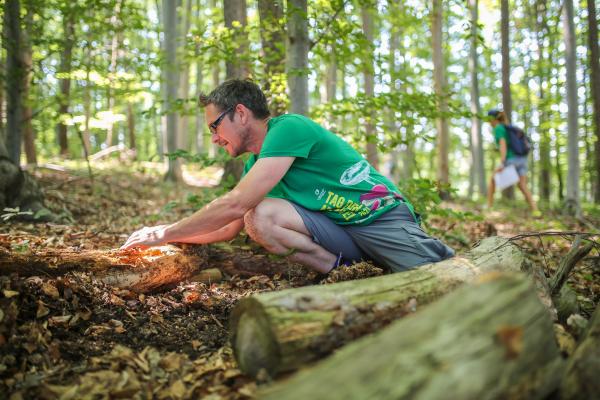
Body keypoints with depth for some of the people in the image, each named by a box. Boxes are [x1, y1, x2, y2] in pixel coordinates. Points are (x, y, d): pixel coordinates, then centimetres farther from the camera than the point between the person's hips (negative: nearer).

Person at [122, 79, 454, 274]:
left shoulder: (288, 128, -17)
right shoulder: (255, 165, 11)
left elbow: (234, 205, -22)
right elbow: (229, 229, 14)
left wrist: (166, 233, -12)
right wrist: (166, 238, 9)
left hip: (381, 218, -6)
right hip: (338, 228, 6)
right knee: (260, 217, -19)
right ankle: (342, 269, -8)